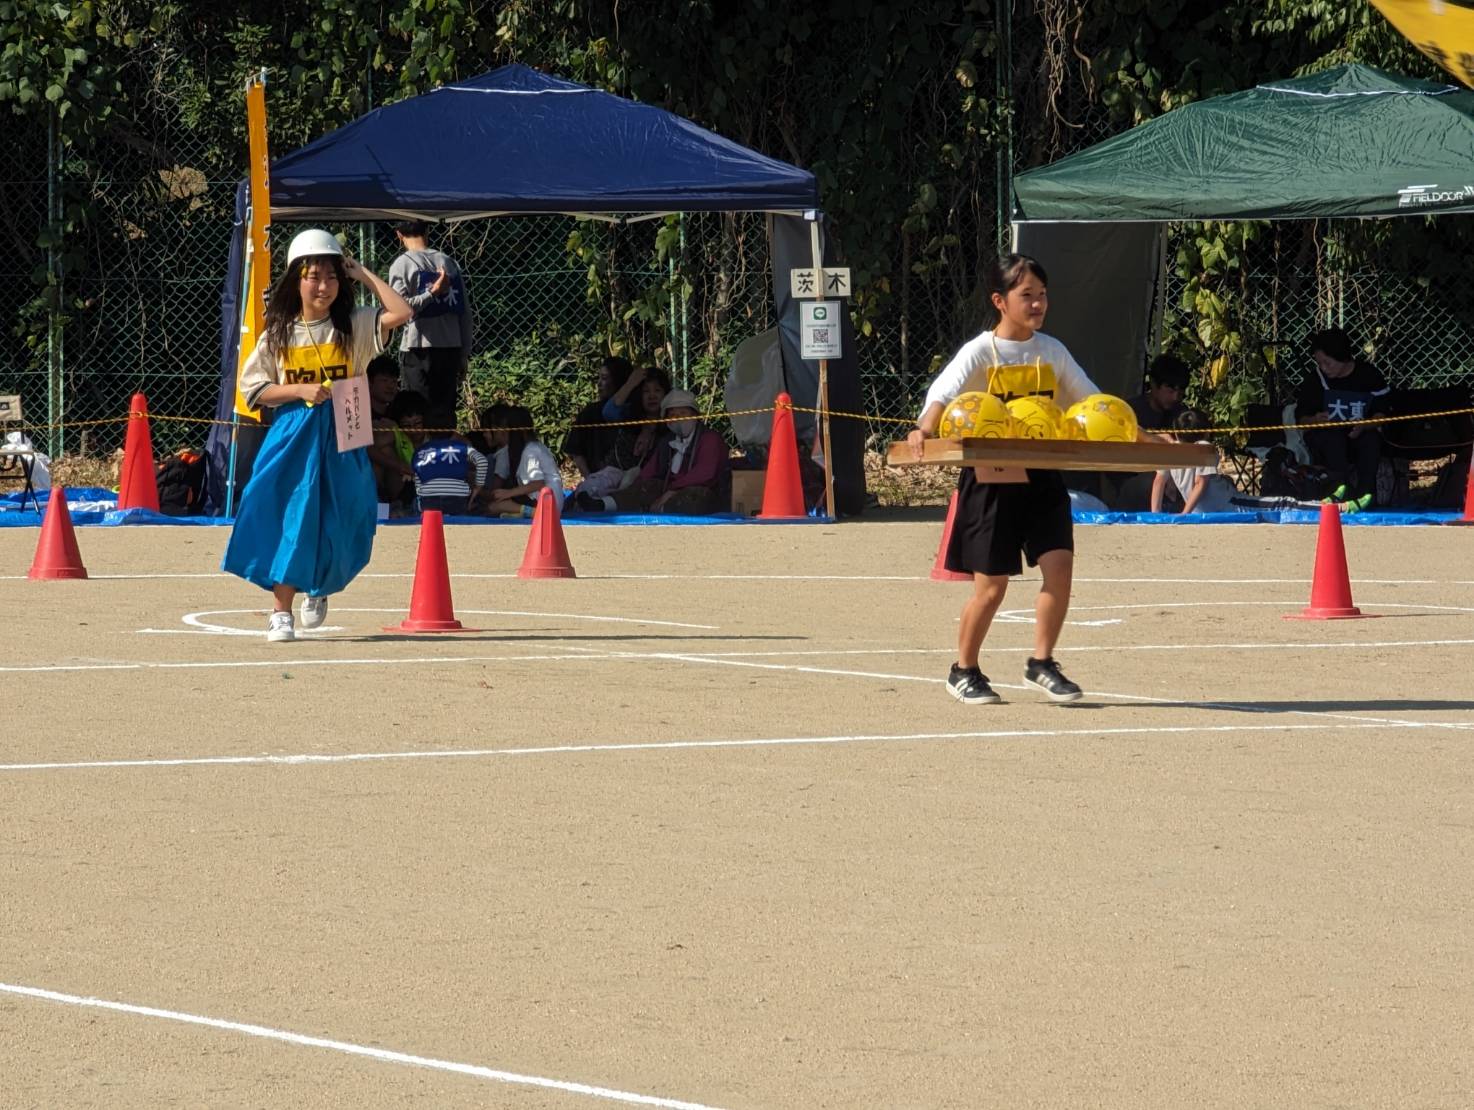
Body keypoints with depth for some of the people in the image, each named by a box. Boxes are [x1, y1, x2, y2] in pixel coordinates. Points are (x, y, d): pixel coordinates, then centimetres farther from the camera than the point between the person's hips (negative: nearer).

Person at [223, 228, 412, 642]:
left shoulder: (354, 327, 2)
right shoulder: (279, 334, 4)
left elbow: (401, 313, -13)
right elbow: (252, 388, 3)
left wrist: (364, 275, -6)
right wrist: (300, 390, -12)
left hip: (342, 440, 0)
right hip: (293, 437, 0)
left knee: (338, 523, 3)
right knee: (289, 520, -6)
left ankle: (320, 588, 33)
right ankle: (281, 611, 1)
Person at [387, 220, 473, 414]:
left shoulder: (401, 265, -2)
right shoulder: (448, 262, 10)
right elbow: (465, 312, 9)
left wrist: (432, 293, -9)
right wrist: (464, 356, 14)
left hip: (418, 349, -4)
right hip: (451, 347, 4)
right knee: (446, 411, 8)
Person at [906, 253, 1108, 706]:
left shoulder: (1052, 351, 7)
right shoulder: (981, 352, -7)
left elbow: (1090, 399, 14)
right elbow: (943, 392, -22)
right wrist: (925, 428, -43)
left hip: (1042, 476, 4)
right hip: (991, 477, -4)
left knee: (1059, 564, -10)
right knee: (992, 584, -1)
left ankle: (1042, 663, 5)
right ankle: (964, 671, 18)